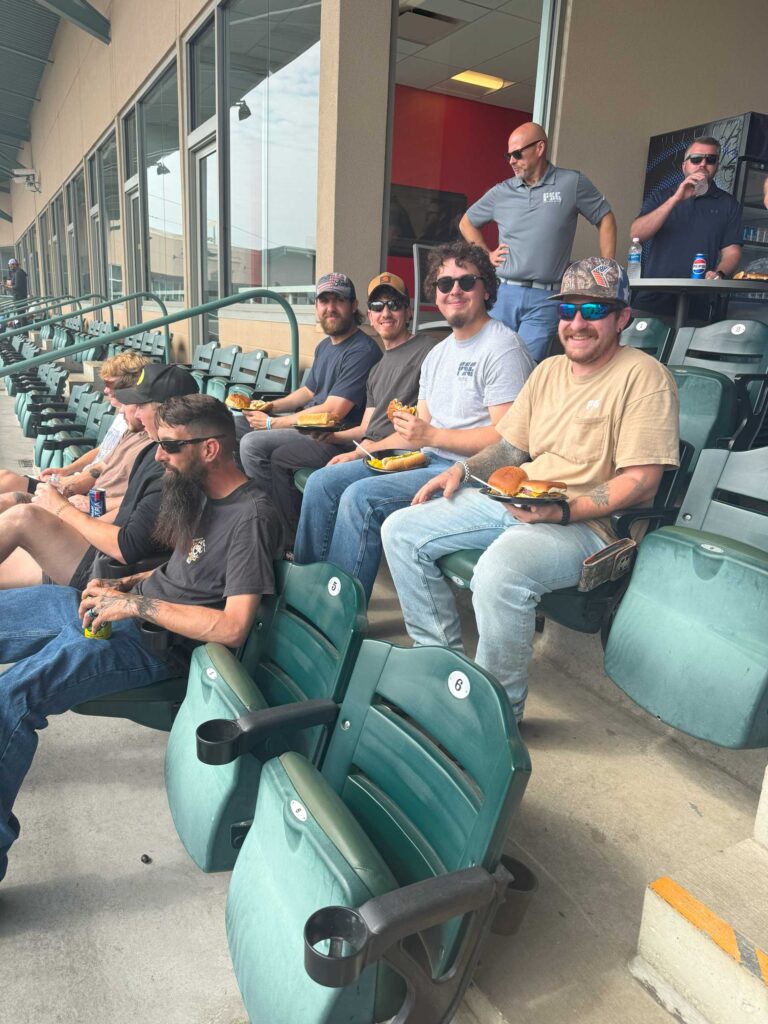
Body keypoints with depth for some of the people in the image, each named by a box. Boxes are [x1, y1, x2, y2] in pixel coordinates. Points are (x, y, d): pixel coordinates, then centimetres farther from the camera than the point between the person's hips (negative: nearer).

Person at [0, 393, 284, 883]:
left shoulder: (251, 517, -21)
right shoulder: (200, 492, 8)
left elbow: (233, 627, -27)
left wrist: (136, 603, -21)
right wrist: (122, 585, 5)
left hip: (153, 644, -10)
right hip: (115, 610, 10)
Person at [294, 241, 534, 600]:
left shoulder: (503, 348, -9)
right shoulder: (437, 355, 19)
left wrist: (432, 436, -17)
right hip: (427, 461, 9)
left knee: (361, 497, -27)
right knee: (322, 483, 1)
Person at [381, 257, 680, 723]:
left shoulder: (645, 377, -7)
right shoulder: (549, 370, 17)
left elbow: (640, 482, -14)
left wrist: (563, 511, -25)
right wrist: (462, 469, 4)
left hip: (584, 522, -8)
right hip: (509, 500, 8)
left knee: (500, 571, -38)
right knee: (401, 530, 0)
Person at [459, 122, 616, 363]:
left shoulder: (572, 183, 3)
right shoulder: (501, 193, 11)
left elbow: (605, 219, 9)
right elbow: (467, 222, 25)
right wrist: (485, 256, 12)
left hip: (545, 299, -3)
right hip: (503, 294, 3)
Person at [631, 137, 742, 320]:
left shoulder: (728, 205, 11)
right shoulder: (661, 195, 12)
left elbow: (731, 252, 5)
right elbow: (636, 234, -4)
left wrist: (719, 274, -18)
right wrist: (676, 199, -12)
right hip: (651, 300, 0)